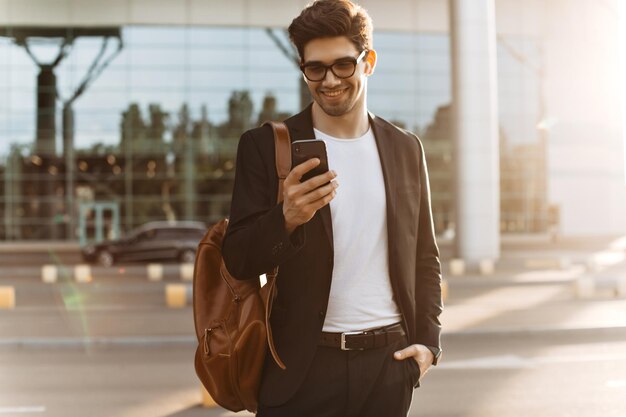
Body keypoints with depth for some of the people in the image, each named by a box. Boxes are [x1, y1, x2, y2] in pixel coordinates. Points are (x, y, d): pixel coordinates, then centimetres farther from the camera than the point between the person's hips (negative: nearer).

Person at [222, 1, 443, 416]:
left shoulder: (406, 148, 6)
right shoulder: (265, 145, -4)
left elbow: (424, 257, 13)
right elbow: (237, 261, -6)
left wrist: (428, 341, 3)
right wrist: (286, 218, -24)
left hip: (389, 365, 3)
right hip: (303, 368, -3)